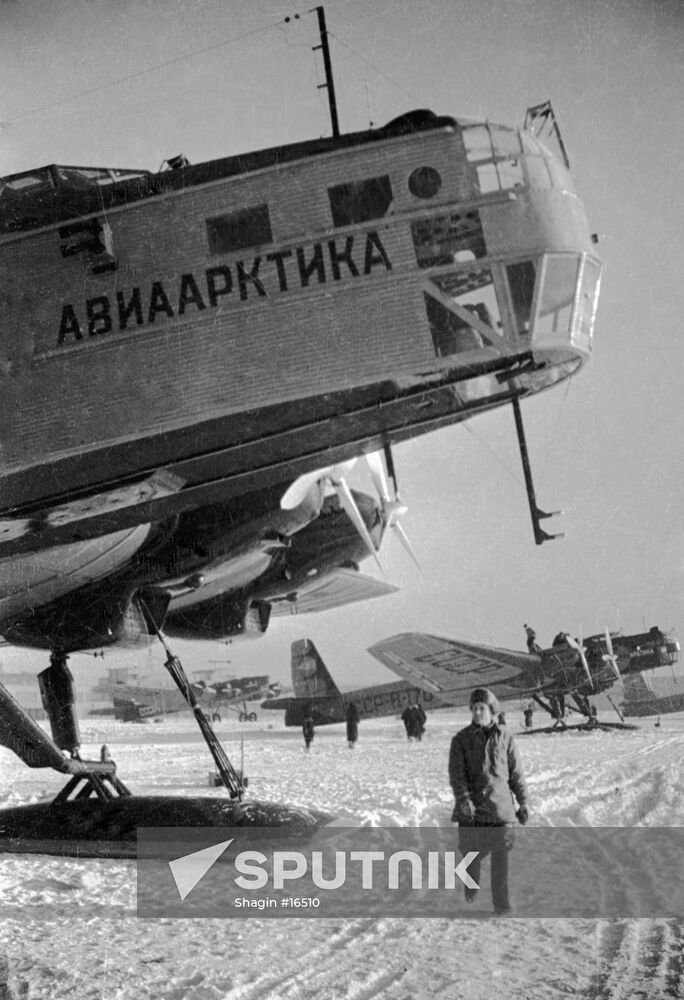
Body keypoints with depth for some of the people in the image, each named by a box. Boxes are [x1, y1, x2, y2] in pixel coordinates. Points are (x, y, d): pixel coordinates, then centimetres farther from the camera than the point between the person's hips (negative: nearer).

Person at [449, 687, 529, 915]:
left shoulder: (504, 738, 4)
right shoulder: (462, 739, 1)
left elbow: (516, 772, 9)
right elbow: (456, 773, -6)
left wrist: (523, 803, 9)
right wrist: (463, 798, -20)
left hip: (501, 806, 0)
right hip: (471, 809, 0)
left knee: (500, 858, -2)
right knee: (472, 853, 10)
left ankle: (502, 904, 6)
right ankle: (471, 889, 37)